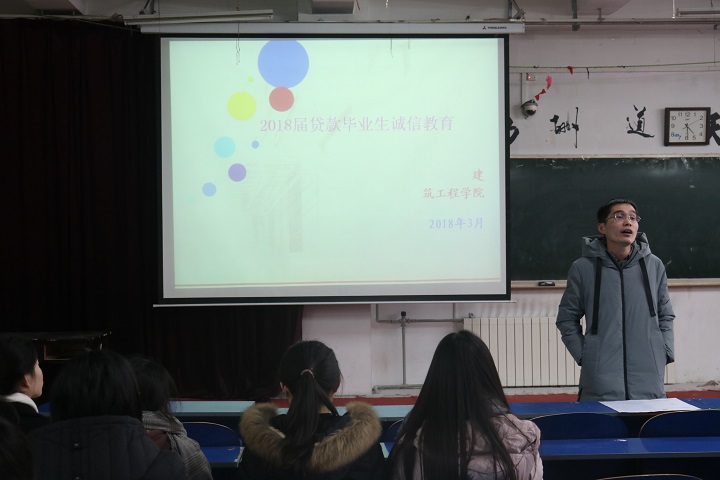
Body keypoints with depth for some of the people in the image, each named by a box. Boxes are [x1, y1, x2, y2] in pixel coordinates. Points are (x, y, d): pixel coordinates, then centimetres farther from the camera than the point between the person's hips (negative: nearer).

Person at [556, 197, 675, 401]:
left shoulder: (654, 266, 6)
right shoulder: (583, 268, -1)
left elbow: (665, 316, 17)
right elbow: (567, 319, 7)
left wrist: (664, 353, 6)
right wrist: (584, 356, -2)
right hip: (600, 381, -2)